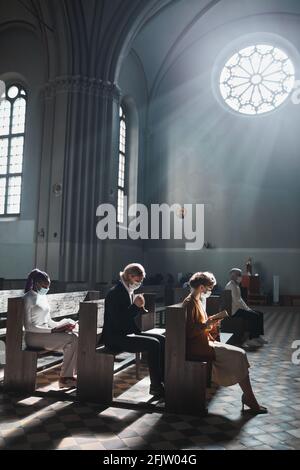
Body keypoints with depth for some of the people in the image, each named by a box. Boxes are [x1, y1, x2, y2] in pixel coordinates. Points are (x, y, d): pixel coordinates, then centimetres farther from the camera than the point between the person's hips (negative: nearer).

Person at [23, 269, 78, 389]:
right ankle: (64, 377, -12)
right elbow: (28, 326, -15)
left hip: (46, 333, 7)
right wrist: (52, 330, -20)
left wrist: (60, 325, -1)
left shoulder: (43, 297, 16)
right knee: (71, 339, -23)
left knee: (75, 337, -16)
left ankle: (69, 376, -14)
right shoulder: (28, 298, -9)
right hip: (34, 336, -7)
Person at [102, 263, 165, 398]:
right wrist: (135, 306, -25)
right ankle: (156, 386, -11)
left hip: (127, 333, 10)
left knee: (162, 339, 0)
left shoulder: (129, 291, 11)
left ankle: (163, 379, 5)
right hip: (115, 338, -10)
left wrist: (139, 308, 0)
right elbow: (118, 321, -24)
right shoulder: (115, 293, -17)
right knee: (153, 344, -22)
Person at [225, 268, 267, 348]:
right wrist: (246, 308, -15)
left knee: (260, 314, 5)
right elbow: (236, 301, -24)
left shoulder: (236, 285, 16)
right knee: (254, 316, -22)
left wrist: (247, 307, 9)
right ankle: (250, 340, -14)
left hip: (239, 308, 11)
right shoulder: (232, 285, -18)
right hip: (234, 310, -11)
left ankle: (258, 336, 10)